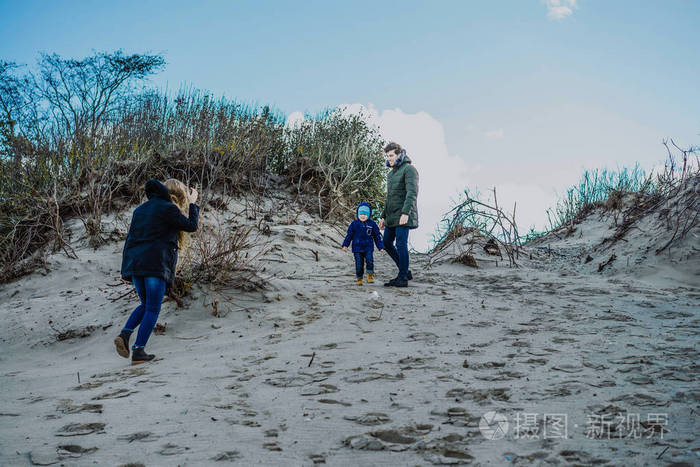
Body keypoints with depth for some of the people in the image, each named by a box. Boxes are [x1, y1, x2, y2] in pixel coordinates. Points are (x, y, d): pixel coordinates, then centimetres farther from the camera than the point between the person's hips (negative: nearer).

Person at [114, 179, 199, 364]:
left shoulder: (140, 209, 19)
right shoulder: (168, 208, -4)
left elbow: (130, 239, 17)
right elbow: (192, 226, 3)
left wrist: (126, 268, 18)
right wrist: (192, 204, 17)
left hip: (135, 265, 7)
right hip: (156, 265, -7)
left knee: (146, 304, 21)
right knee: (152, 309, 1)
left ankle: (124, 334, 1)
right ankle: (139, 351, -3)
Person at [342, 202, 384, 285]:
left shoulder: (372, 224, 4)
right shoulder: (354, 224, 3)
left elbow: (377, 236, 9)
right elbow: (349, 235, 7)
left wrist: (380, 247, 6)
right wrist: (345, 245, 2)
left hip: (368, 248, 0)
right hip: (357, 248, 0)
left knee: (370, 261, -17)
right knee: (359, 264, 1)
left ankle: (370, 275, -2)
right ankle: (359, 278, 16)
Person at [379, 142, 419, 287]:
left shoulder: (409, 169, -7)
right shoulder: (391, 173, 20)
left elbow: (412, 193, -18)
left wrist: (405, 213, -29)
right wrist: (383, 217, 21)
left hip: (403, 215, -9)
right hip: (392, 216, 9)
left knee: (401, 245, -9)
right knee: (387, 243, 9)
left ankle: (403, 278, -3)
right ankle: (405, 271, 19)